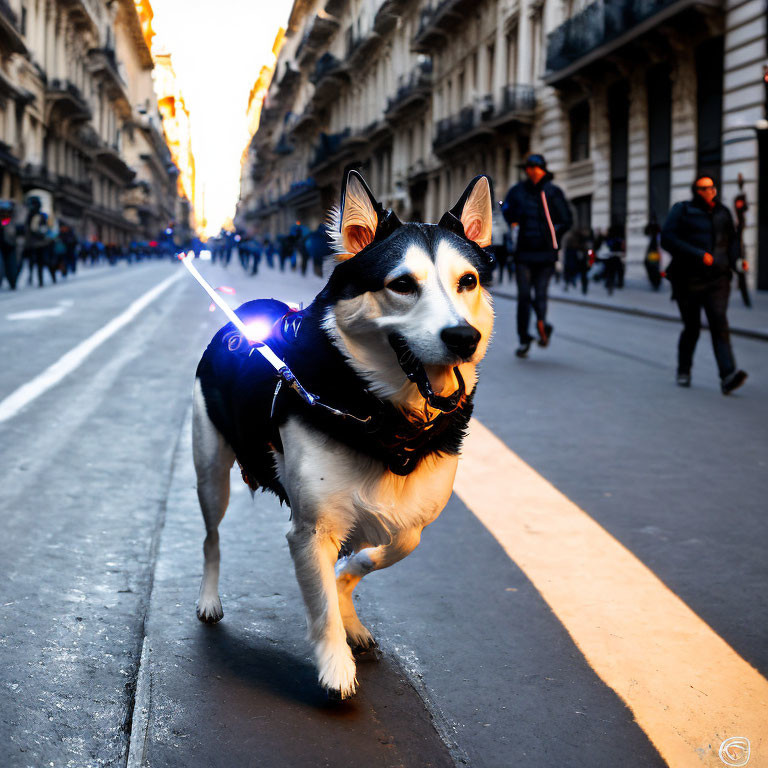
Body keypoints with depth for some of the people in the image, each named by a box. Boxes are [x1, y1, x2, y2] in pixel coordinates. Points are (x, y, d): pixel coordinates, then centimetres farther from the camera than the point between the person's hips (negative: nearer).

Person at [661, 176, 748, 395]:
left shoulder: (722, 212, 12)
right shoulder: (682, 210, -1)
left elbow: (732, 239, 24)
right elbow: (667, 238, -12)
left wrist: (735, 260, 5)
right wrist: (698, 255, -19)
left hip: (717, 280, 2)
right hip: (688, 280, -2)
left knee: (719, 323, -14)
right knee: (692, 327, 6)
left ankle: (728, 376, -24)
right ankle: (683, 371, 29)